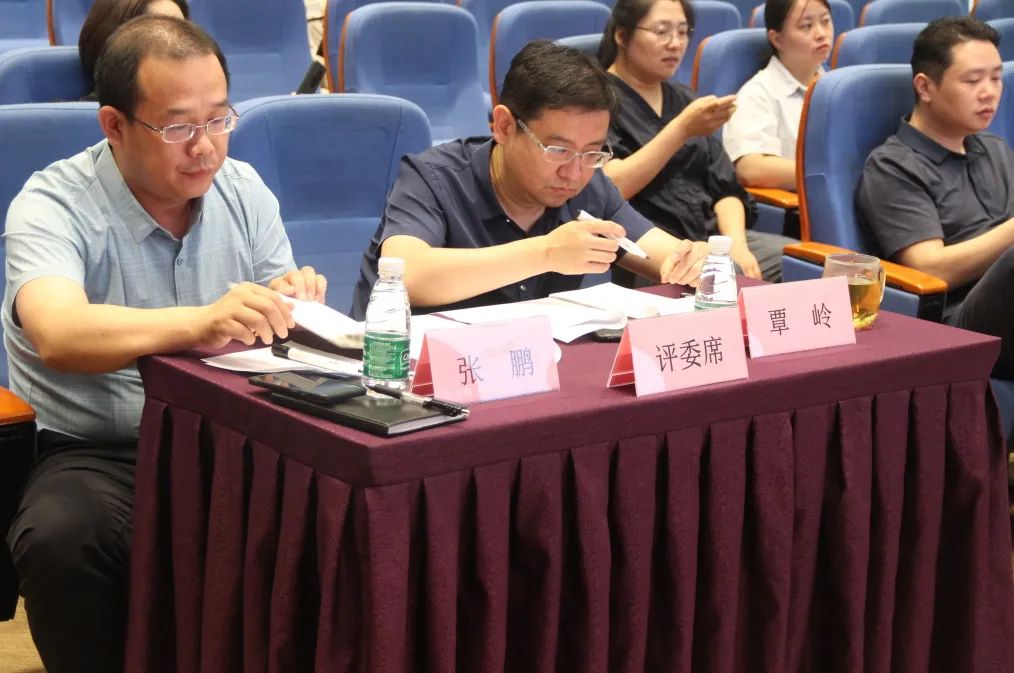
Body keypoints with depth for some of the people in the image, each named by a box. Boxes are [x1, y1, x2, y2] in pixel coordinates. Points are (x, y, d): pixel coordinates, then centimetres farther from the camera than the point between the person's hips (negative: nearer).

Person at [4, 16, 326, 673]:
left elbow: (276, 328, 8)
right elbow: (59, 335, -30)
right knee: (61, 539, -34)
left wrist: (290, 307, -18)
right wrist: (201, 323, -45)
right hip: (99, 454, -3)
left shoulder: (243, 190, 7)